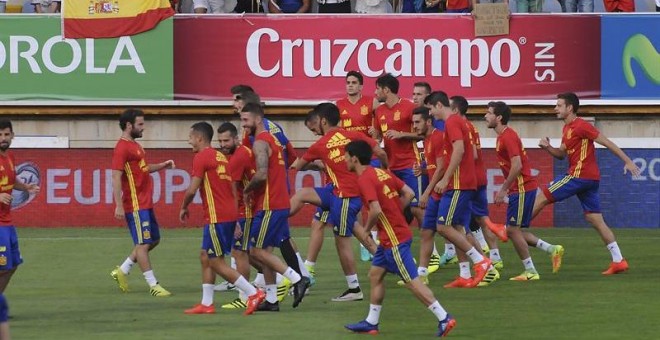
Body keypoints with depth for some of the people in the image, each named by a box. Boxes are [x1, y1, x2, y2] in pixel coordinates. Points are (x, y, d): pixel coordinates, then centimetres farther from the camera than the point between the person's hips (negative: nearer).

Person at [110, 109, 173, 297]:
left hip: (145, 204, 10)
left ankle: (122, 271, 22)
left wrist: (162, 166, 13)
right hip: (135, 205, -10)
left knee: (154, 240, 16)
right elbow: (116, 177, -19)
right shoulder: (122, 148, -14)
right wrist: (119, 206, -24)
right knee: (143, 244, -5)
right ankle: (153, 285, -1)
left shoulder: (135, 146, 16)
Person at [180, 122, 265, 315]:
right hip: (230, 214, 9)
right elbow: (233, 190, 19)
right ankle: (206, 304, 16)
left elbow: (192, 189, -15)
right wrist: (236, 219, 21)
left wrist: (184, 207, 3)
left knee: (216, 262, -5)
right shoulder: (221, 157, 17)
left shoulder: (201, 157, -9)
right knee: (205, 257, 15)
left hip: (216, 217, -9)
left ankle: (253, 293, -11)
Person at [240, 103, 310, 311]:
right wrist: (253, 190, 15)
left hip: (269, 206, -10)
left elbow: (261, 175, -26)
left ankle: (297, 279, -9)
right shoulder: (272, 140, 17)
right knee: (265, 251, 12)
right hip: (280, 203, 10)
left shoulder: (260, 143, -14)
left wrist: (247, 190, -9)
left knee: (257, 251, -5)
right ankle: (271, 300, 13)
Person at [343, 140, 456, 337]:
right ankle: (371, 323, 22)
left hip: (394, 239, -10)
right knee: (375, 274, 16)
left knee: (412, 281, -8)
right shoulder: (382, 173, 11)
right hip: (391, 237, 10)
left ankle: (444, 318, -10)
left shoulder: (365, 180, -16)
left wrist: (367, 228, -9)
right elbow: (409, 194, 13)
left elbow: (376, 210, -27)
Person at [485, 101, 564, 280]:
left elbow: (517, 166, -23)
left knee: (513, 229, -5)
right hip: (519, 189, 10)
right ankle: (552, 250, 14)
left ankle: (530, 272, 1)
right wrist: (505, 189, 18)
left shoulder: (508, 137, -16)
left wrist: (504, 190, -18)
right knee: (513, 230, 11)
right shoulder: (503, 136, 16)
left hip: (522, 189, -10)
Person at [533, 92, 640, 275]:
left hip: (580, 176, -10)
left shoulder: (581, 126, -11)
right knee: (596, 220, 7)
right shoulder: (567, 129, 18)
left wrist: (627, 161, -13)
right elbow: (561, 154, 24)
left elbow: (606, 142, -11)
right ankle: (618, 261, 4)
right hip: (590, 178, 10)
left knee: (543, 197, -2)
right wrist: (548, 147, 4)